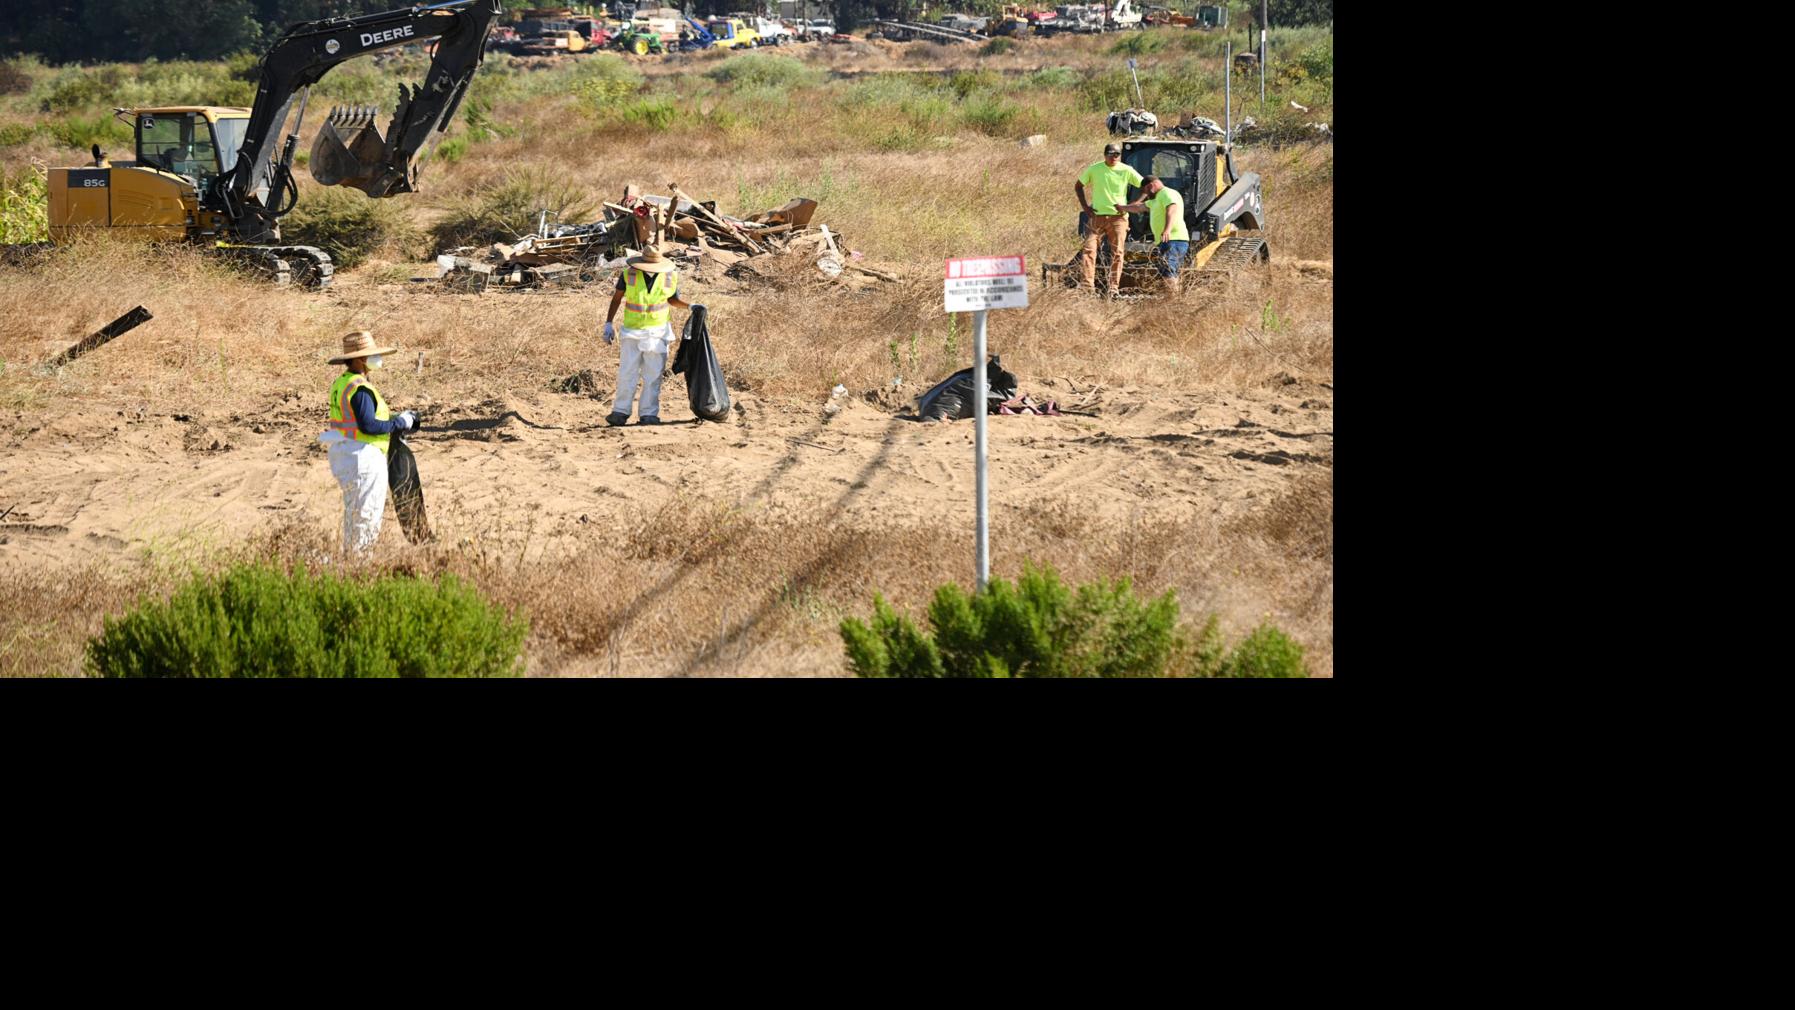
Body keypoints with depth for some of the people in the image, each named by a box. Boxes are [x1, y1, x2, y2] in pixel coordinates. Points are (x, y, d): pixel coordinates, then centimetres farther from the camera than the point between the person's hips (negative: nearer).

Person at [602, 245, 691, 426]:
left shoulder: (669, 277, -9)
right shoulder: (629, 274, -13)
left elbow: (673, 299, 8)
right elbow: (616, 298, -1)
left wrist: (690, 306, -9)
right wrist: (608, 324, -3)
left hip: (656, 333, 0)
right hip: (632, 332, 0)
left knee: (653, 375, 0)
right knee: (627, 373, -3)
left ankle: (648, 415, 3)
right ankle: (620, 412, 5)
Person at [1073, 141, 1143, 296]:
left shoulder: (1126, 171, -1)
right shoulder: (1094, 169, 1)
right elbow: (1078, 186, 14)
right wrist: (1085, 206, 2)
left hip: (1118, 217, 0)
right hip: (1097, 216, 0)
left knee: (1117, 253, -2)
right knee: (1089, 249, -11)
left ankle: (1114, 288, 3)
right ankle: (1087, 287, -13)